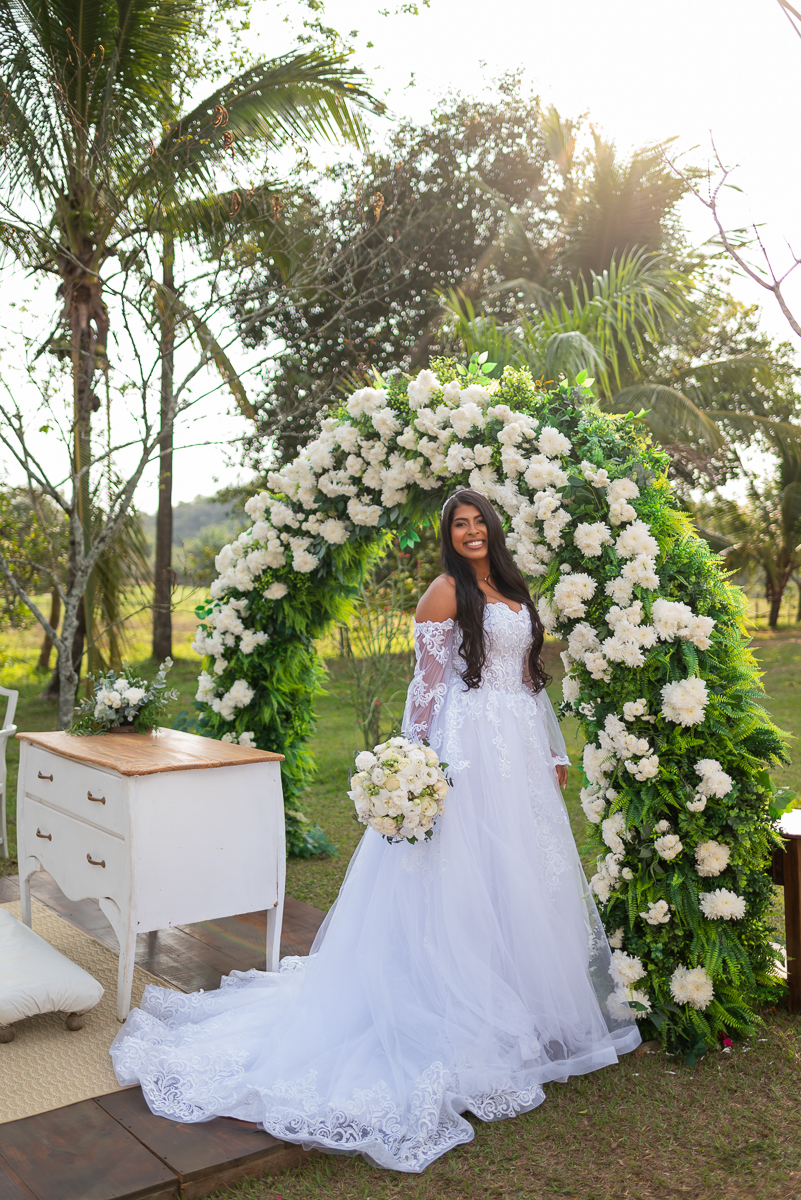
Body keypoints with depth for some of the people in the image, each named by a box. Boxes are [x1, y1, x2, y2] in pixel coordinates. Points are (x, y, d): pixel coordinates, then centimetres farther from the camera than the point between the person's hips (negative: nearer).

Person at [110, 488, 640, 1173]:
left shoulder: (514, 592, 16)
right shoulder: (446, 591, -6)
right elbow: (428, 681, -11)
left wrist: (555, 751, 18)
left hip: (523, 751, 8)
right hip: (471, 746, -8)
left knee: (526, 875, 15)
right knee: (466, 879, -4)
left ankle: (530, 1005, 31)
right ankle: (462, 1025, 9)